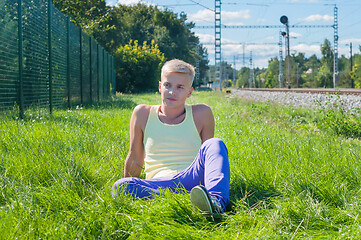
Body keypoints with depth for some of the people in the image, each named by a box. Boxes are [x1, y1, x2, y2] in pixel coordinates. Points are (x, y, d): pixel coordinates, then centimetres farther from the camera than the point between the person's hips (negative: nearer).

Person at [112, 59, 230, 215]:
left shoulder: (201, 114, 10)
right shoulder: (143, 114, 11)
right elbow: (135, 159, 20)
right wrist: (130, 189, 24)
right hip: (157, 186, 0)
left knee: (215, 144, -26)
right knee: (120, 186, -30)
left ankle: (217, 203, -52)